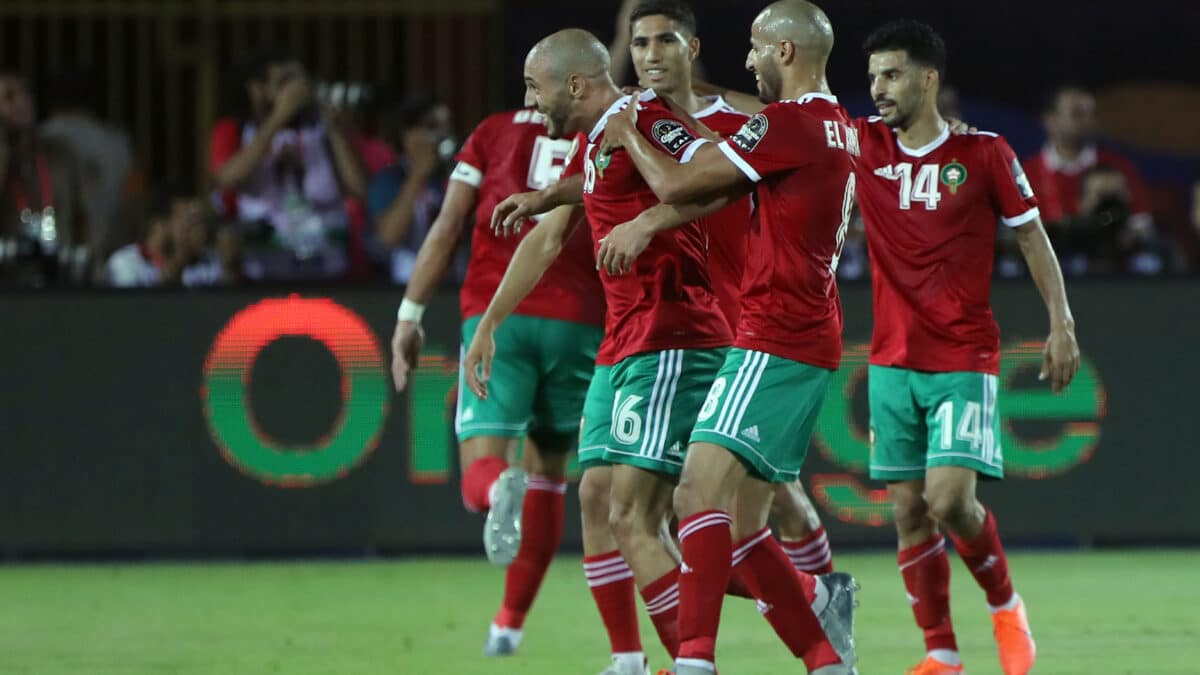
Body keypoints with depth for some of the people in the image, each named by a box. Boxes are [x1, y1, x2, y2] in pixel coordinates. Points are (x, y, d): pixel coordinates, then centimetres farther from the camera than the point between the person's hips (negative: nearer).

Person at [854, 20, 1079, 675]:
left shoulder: (983, 153, -2)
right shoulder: (865, 146, 4)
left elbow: (1032, 236, 5)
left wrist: (1062, 324, -1)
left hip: (964, 361, -4)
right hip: (892, 362, 4)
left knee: (950, 499, -16)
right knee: (909, 510, 0)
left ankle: (1005, 607, 10)